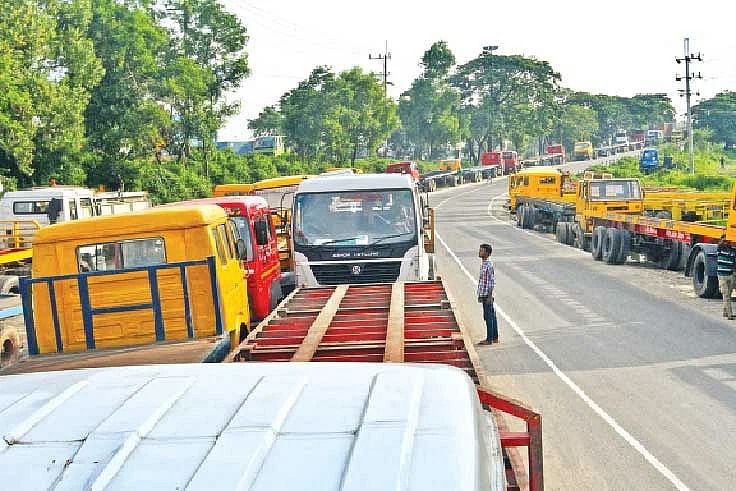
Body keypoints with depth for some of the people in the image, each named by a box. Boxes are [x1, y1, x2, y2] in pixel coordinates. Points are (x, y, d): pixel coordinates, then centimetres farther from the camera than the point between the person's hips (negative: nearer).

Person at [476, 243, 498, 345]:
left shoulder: (489, 265, -16)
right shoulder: (483, 264, 13)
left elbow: (492, 282, -17)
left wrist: (489, 296, -19)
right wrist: (480, 295, 21)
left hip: (487, 295, -10)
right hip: (484, 295, 10)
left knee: (488, 317, -4)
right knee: (491, 316, 14)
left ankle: (489, 339, 1)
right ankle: (495, 338, 21)